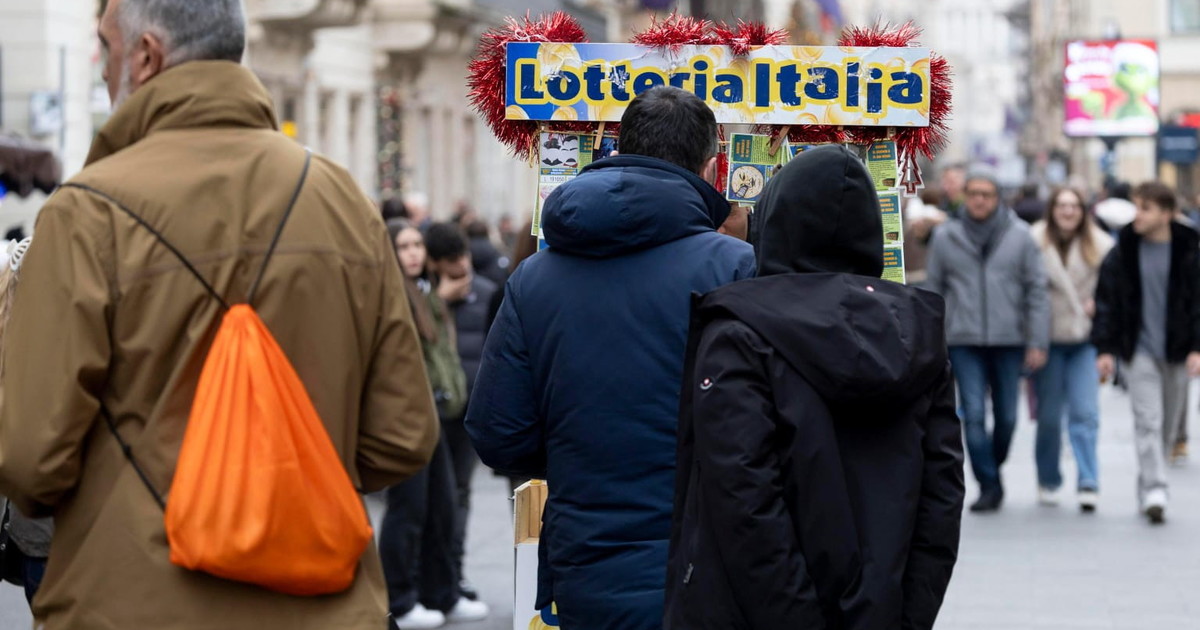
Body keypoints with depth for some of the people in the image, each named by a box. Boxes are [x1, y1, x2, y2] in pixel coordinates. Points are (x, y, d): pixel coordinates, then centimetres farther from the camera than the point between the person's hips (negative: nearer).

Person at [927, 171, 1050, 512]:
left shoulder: (1019, 236, 1)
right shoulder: (945, 237, 3)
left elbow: (1037, 290, 2)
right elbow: (934, 290, 8)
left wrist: (1037, 342, -3)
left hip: (1009, 340, 0)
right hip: (964, 342, 0)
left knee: (1006, 417, 7)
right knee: (974, 415, -9)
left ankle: (993, 469, 32)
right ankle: (989, 485, -1)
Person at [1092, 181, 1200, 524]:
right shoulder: (1122, 253, 0)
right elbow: (1106, 302, 3)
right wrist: (1105, 348, -2)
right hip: (1138, 350, -1)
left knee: (1169, 425, 9)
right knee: (1148, 420, -12)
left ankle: (1149, 488, 22)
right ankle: (1154, 491, -18)